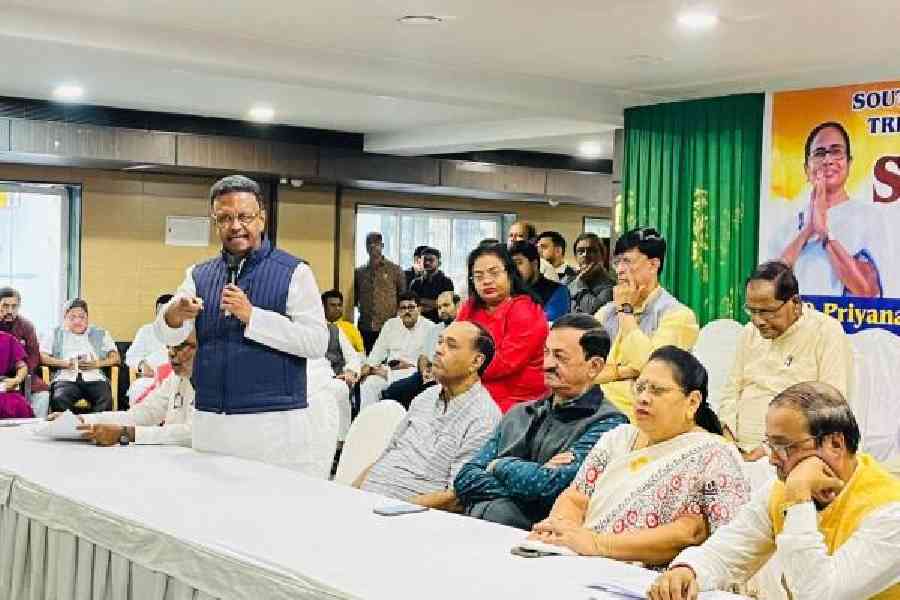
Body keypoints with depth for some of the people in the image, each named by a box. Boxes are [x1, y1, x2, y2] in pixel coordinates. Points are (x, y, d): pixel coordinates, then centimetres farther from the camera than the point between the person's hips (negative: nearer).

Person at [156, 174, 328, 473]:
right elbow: (168, 336, 0)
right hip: (209, 424, 4)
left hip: (275, 424, -4)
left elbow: (318, 343, -11)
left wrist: (252, 316, -18)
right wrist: (176, 314, -23)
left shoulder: (293, 272, -2)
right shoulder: (199, 275, 11)